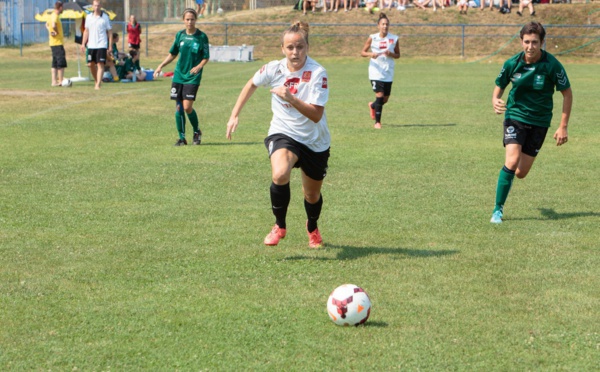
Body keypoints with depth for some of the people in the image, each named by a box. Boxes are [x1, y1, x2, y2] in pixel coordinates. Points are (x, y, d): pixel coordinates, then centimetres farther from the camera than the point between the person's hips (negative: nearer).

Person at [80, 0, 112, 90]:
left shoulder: (105, 17, -1)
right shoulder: (89, 17, 9)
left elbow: (109, 32, 0)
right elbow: (86, 31, 16)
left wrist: (110, 46, -5)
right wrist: (83, 43, 10)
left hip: (102, 45, -4)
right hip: (91, 45, 4)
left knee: (100, 64, -11)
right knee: (91, 64, 8)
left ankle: (98, 84, -14)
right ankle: (97, 80, 28)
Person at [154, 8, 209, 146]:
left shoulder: (202, 36, -5)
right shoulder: (180, 35, 6)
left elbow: (206, 57, -2)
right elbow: (173, 54, 17)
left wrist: (199, 66, -20)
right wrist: (161, 66, 9)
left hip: (193, 77, -4)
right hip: (178, 75, 4)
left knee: (187, 106, -12)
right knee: (178, 107, 2)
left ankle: (197, 131, 13)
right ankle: (182, 138, 12)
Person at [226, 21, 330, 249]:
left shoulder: (318, 73, -20)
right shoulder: (274, 69, -10)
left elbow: (316, 115, -27)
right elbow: (252, 85, 12)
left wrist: (290, 98, -38)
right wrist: (235, 115, 11)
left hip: (315, 142, 0)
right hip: (283, 134, 0)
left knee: (312, 195, 15)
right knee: (280, 174, -32)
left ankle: (312, 229, 51)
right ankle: (279, 226, -8)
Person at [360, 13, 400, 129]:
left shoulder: (394, 39, 1)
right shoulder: (372, 38, -3)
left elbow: (398, 55, 9)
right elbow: (362, 52, 2)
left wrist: (391, 54, -13)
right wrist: (370, 54, -19)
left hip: (388, 73, 3)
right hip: (376, 72, -3)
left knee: (385, 99, 9)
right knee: (379, 95, -14)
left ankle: (372, 106, 44)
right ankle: (377, 122, -1)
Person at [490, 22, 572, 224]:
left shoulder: (552, 65, -15)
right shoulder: (512, 63, -10)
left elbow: (567, 94, -4)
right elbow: (499, 87, 5)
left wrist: (563, 127, -7)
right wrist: (495, 102, -20)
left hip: (539, 121, 0)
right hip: (515, 115, 0)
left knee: (521, 173, 3)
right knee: (512, 162, -22)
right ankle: (498, 209, -8)